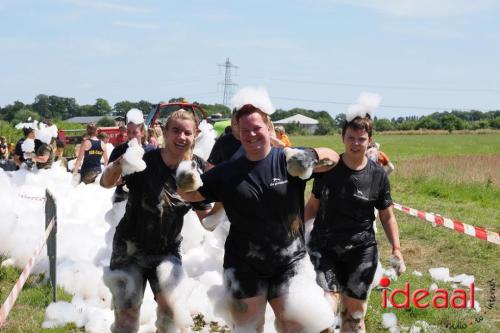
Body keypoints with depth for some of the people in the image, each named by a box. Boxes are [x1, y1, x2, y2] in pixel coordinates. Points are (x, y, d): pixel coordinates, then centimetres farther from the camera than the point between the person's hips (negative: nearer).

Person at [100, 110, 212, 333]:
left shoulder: (197, 170, -9)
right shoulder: (145, 161, -20)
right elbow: (106, 182, -33)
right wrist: (118, 166, -55)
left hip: (167, 250, 2)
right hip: (131, 249, -2)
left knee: (169, 307, -13)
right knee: (126, 315, 0)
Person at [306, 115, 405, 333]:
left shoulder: (377, 175, -1)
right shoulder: (328, 168, -2)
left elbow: (387, 216, 7)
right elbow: (313, 205, 8)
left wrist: (396, 249, -1)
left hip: (361, 251, 1)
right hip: (324, 248, -1)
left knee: (354, 312, 7)